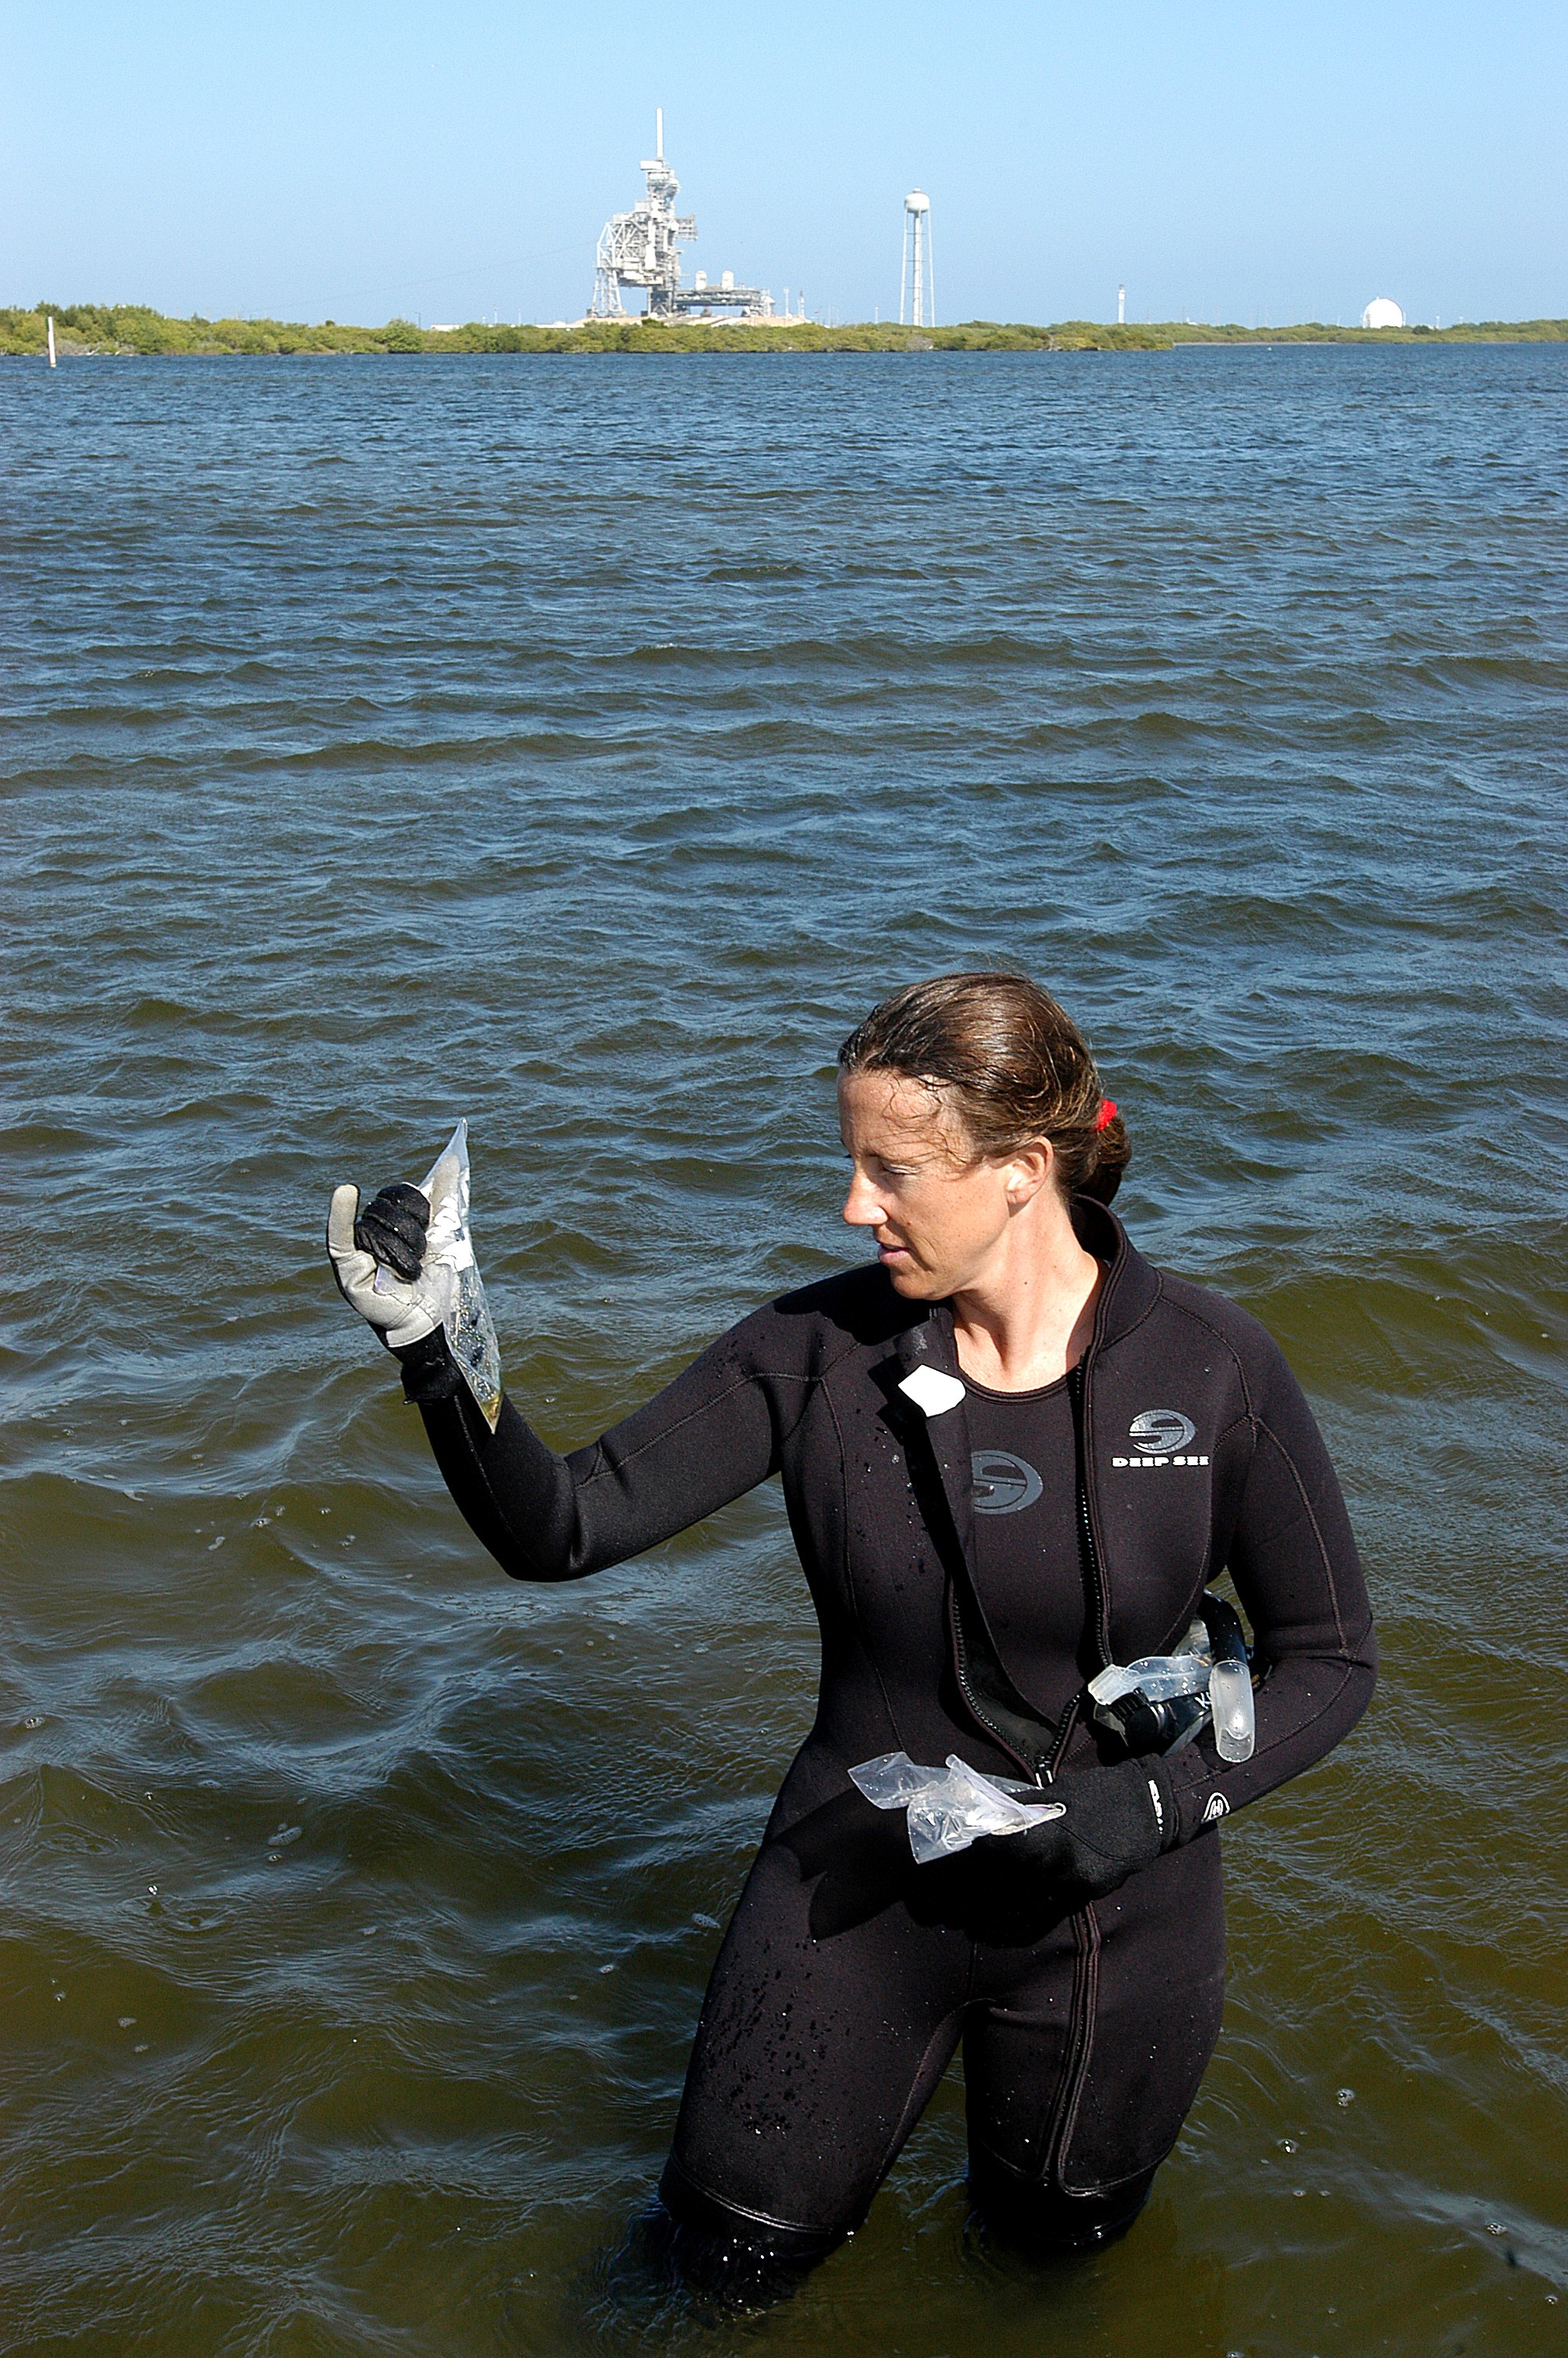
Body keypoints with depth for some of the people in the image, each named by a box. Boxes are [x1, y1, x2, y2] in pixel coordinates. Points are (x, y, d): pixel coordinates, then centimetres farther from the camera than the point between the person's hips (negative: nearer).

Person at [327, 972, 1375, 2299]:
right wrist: (426, 1343, -32)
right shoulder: (819, 1353, -15)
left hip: (1109, 1908, 0)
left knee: (1053, 2233, 23)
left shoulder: (1211, 1367, -18)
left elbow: (1329, 1658, -9)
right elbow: (559, 1530, -17)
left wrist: (1163, 1801, -24)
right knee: (740, 2258, 12)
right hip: (864, 1877, 1)